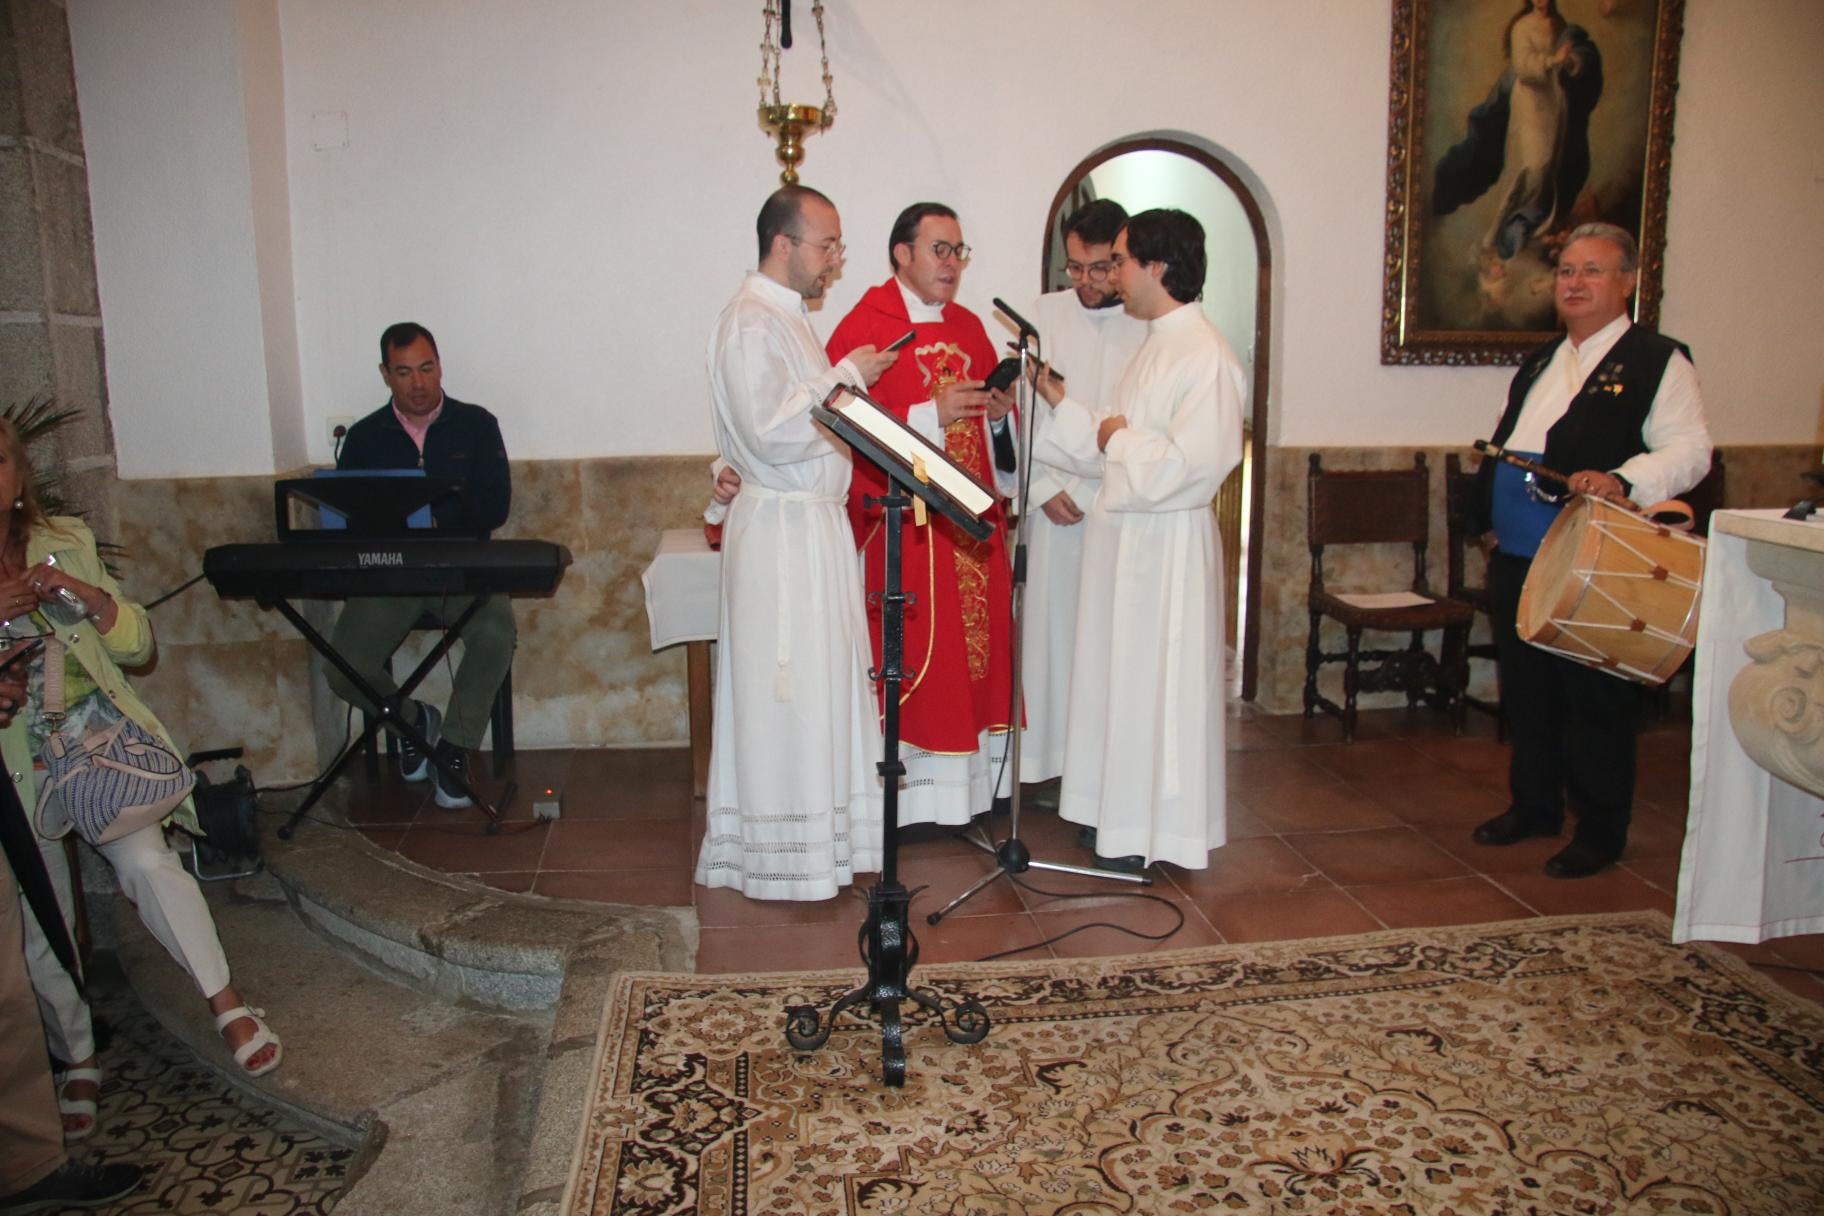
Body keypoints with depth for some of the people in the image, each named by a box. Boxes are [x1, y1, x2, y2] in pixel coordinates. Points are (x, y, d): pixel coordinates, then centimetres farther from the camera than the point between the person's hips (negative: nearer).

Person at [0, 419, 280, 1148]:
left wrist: (87, 595, -16)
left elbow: (138, 645, 3)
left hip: (95, 735, 0)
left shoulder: (65, 542, 3)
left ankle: (228, 1006, -7)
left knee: (146, 863, -20)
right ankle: (78, 1065, 24)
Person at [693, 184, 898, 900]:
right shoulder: (751, 323, -15)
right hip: (780, 528, -10)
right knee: (787, 689, -3)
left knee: (820, 682, 14)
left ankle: (819, 836, 25)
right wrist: (845, 377, -17)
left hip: (815, 525, 10)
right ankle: (782, 859, 8)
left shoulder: (786, 317, 17)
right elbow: (770, 432, -24)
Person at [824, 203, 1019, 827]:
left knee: (977, 646, 9)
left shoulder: (970, 327, 14)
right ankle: (909, 791, 8)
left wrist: (1001, 411, -2)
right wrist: (930, 414, -20)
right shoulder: (862, 327, -7)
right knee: (912, 654, -3)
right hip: (902, 525, -7)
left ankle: (972, 773, 21)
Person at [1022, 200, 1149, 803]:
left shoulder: (1152, 324, -4)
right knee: (1052, 627, 6)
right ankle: (1051, 760, 17)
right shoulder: (1046, 313, 6)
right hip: (1056, 503, 2)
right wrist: (1044, 486, -4)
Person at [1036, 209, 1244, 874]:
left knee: (1156, 683, 1)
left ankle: (1157, 832, 15)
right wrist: (1060, 403, 10)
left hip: (1166, 545, -9)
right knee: (1118, 676, 16)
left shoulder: (1206, 357, -17)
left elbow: (1193, 464, -26)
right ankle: (1120, 812, 30)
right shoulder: (1157, 343, 13)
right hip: (1122, 534, 9)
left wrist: (1119, 440, -14)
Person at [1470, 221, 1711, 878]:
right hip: (1516, 556, 7)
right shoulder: (1541, 361, 19)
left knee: (1594, 697, 1)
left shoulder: (1657, 361, -4)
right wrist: (1488, 518, 13)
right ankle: (1534, 805, 29)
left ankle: (1600, 831, 14)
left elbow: (1690, 451, -12)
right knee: (1524, 688, 14)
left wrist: (1621, 480, -29)